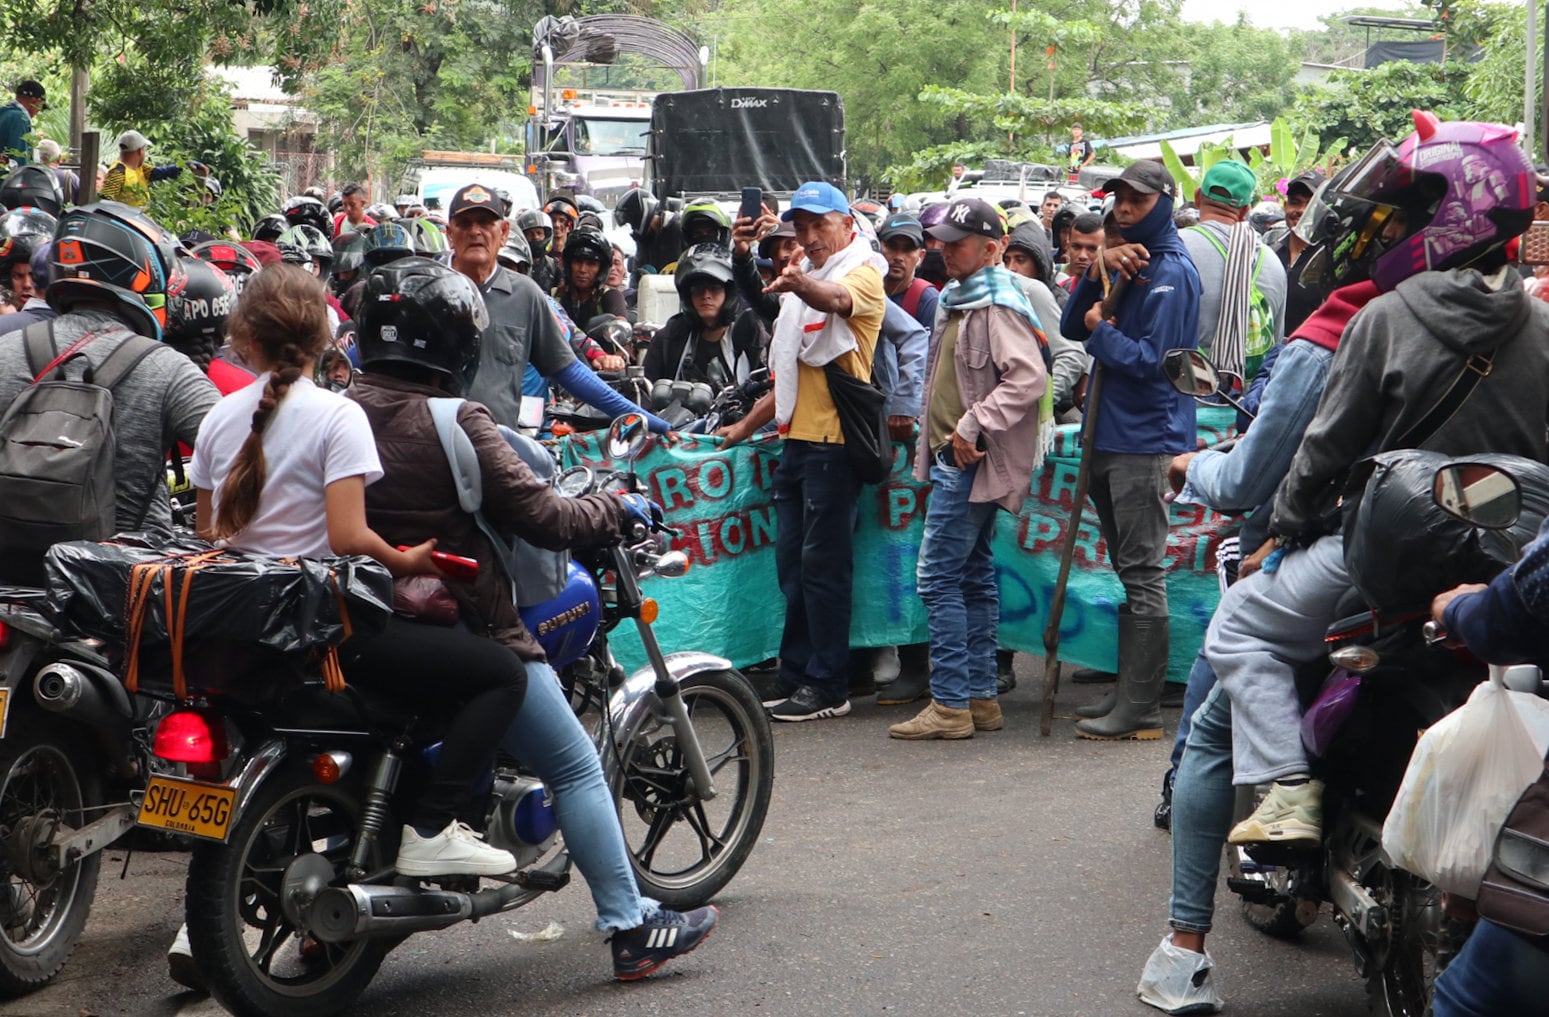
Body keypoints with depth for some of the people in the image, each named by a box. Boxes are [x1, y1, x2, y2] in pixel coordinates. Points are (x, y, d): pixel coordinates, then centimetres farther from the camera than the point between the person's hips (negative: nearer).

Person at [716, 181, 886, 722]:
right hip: (796, 438, 9)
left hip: (834, 440, -9)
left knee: (823, 565, -8)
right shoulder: (804, 280, 23)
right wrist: (747, 425, 29)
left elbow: (836, 299, -31)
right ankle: (796, 677, 14)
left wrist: (803, 285, -52)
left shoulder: (863, 273, -5)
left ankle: (827, 687, -4)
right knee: (791, 563, 9)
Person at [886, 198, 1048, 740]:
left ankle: (950, 705, -10)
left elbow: (1028, 378, -27)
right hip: (953, 458, 11)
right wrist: (937, 442, 20)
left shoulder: (999, 306, -14)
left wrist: (972, 428, -25)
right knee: (974, 577, 12)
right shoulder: (960, 301, 18)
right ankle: (981, 698, 17)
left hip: (972, 464, -11)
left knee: (938, 576, -11)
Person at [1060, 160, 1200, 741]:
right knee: (1128, 572, 13)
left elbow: (1154, 360, -18)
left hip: (1146, 442, -9)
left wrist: (1102, 332, -6)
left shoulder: (1171, 272, -10)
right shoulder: (1127, 262, 17)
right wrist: (1097, 274, -5)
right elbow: (1072, 328, 9)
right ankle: (1128, 695, 20)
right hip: (1110, 438, 9)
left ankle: (1141, 709, -7)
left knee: (1142, 575, -8)